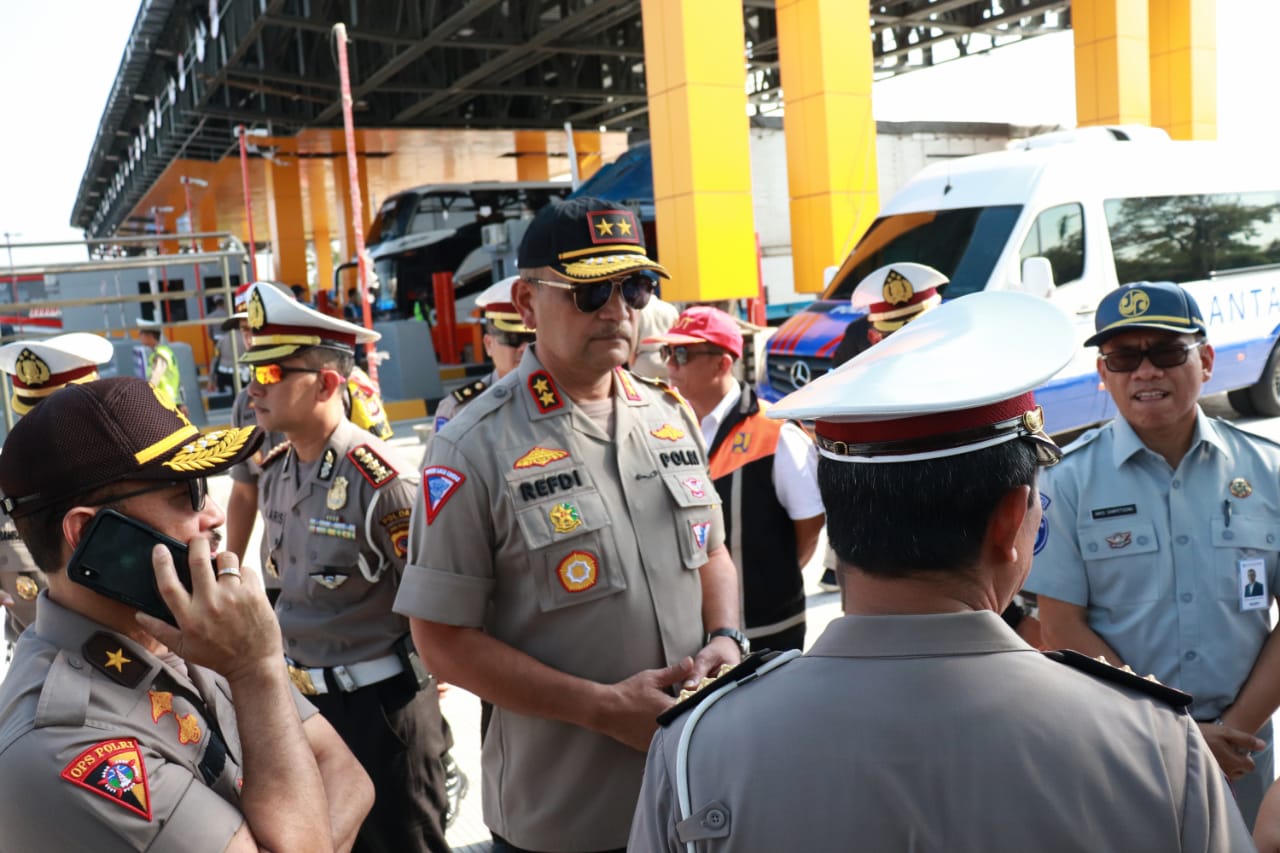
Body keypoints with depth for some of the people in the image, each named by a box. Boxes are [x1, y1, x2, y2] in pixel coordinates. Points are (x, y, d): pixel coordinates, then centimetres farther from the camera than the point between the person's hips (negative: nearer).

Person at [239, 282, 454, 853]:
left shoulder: (381, 482, -23)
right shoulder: (272, 473, 3)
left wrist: (417, 680, -7)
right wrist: (288, 673, 18)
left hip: (381, 704, -8)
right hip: (301, 697, 8)